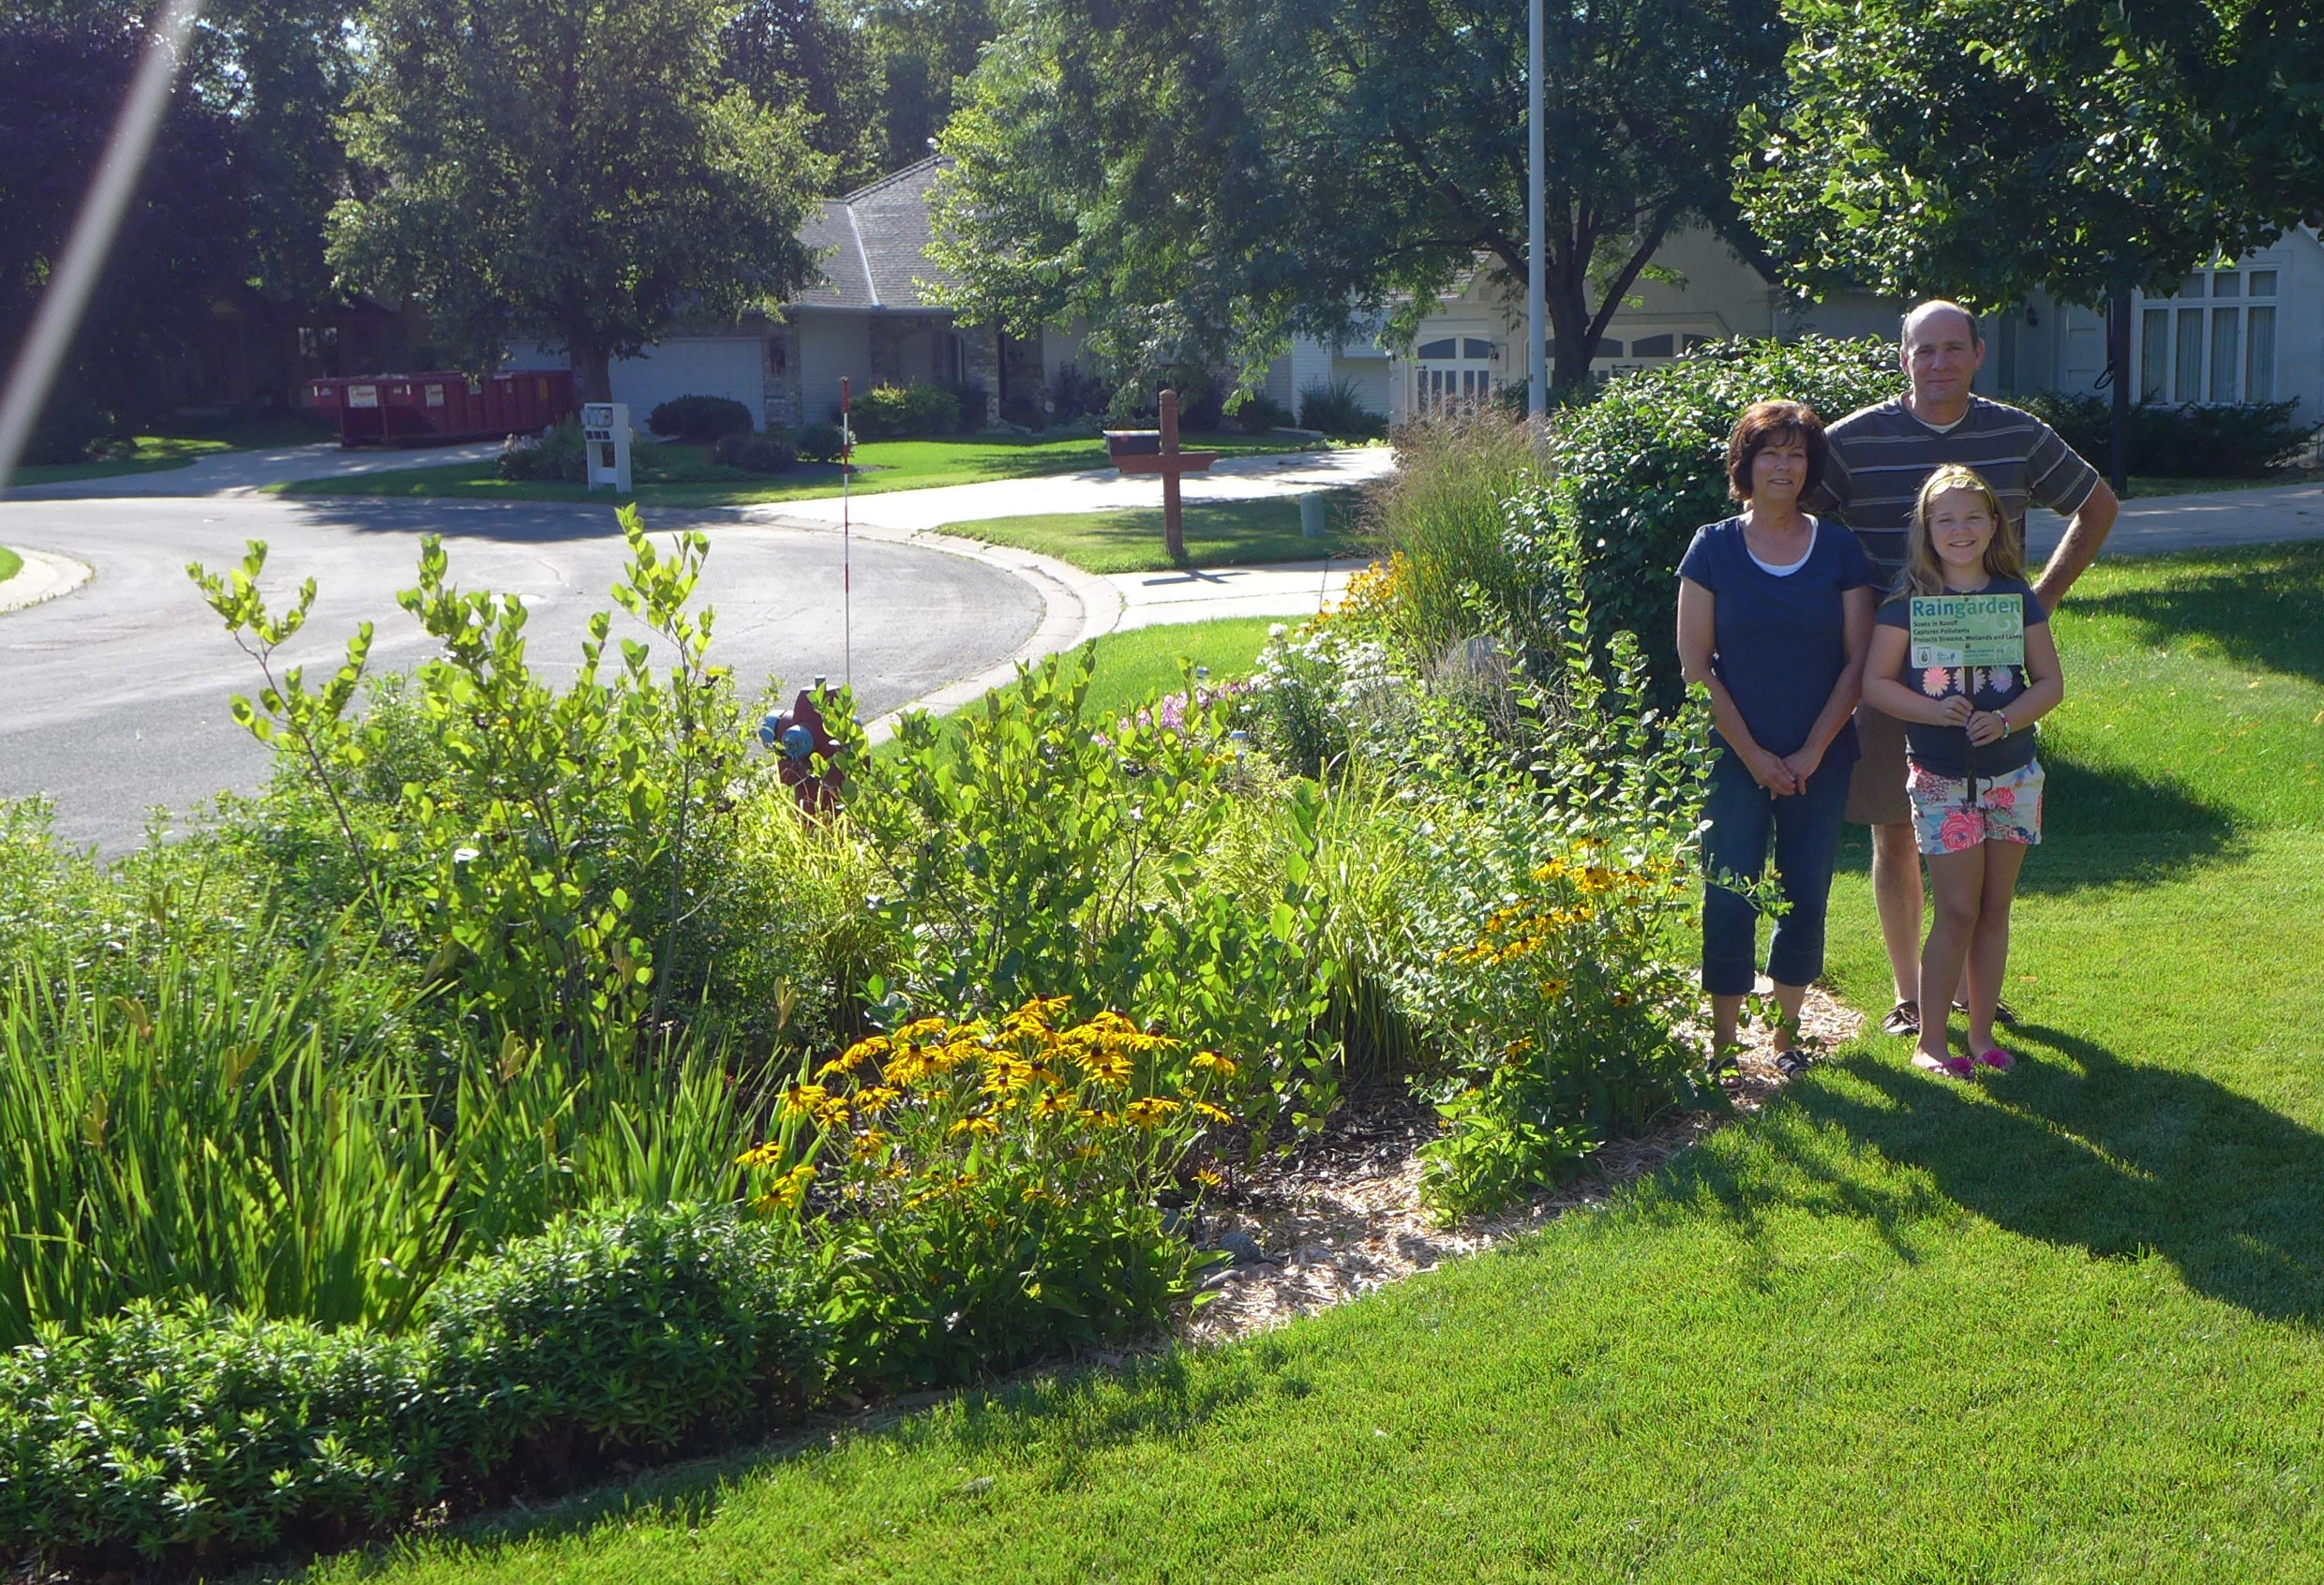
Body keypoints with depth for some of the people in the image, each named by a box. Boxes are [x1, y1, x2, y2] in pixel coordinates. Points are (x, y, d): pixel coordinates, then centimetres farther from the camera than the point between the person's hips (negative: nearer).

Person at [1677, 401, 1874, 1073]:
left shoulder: (1839, 550, 3)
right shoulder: (1714, 547, -1)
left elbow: (1858, 660, 2)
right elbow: (1695, 662, -3)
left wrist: (1811, 753, -7)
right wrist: (1753, 755, -8)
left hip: (1820, 761, 2)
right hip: (1734, 758, -2)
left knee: (1805, 900, 6)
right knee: (1729, 901, -3)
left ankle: (1787, 1032, 21)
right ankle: (1722, 1043, 8)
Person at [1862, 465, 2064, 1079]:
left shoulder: (2017, 597, 3)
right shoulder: (1909, 601, -4)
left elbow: (2050, 681, 4)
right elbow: (1875, 683, -6)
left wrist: (2006, 718, -15)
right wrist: (1933, 711, -21)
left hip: (2013, 774, 3)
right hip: (1941, 779, -3)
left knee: (1994, 908, 8)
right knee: (1958, 910, -5)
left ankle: (1982, 1033, 19)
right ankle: (1931, 1040, 6)